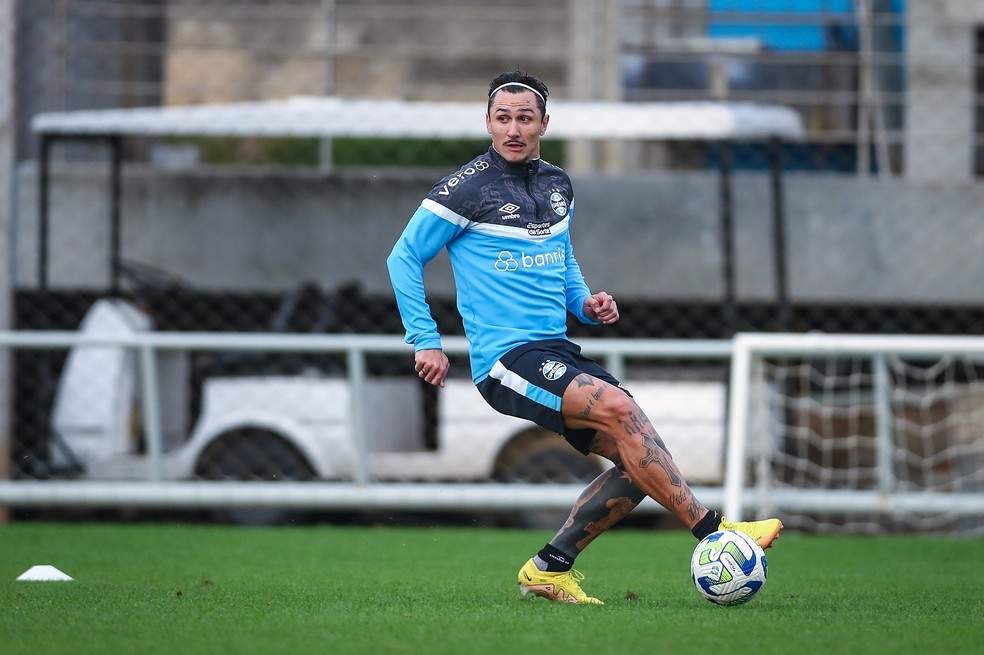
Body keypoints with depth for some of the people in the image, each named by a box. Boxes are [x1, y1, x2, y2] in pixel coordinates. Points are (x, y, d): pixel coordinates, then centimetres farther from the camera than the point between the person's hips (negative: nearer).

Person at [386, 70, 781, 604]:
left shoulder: (557, 185, 14)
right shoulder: (468, 187, -6)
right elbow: (404, 258, 0)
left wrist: (586, 304, 10)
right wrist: (425, 340, -6)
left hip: (557, 351, 8)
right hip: (505, 358, -8)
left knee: (640, 460, -5)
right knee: (618, 409, -28)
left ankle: (550, 567, 4)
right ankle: (712, 531, -29)